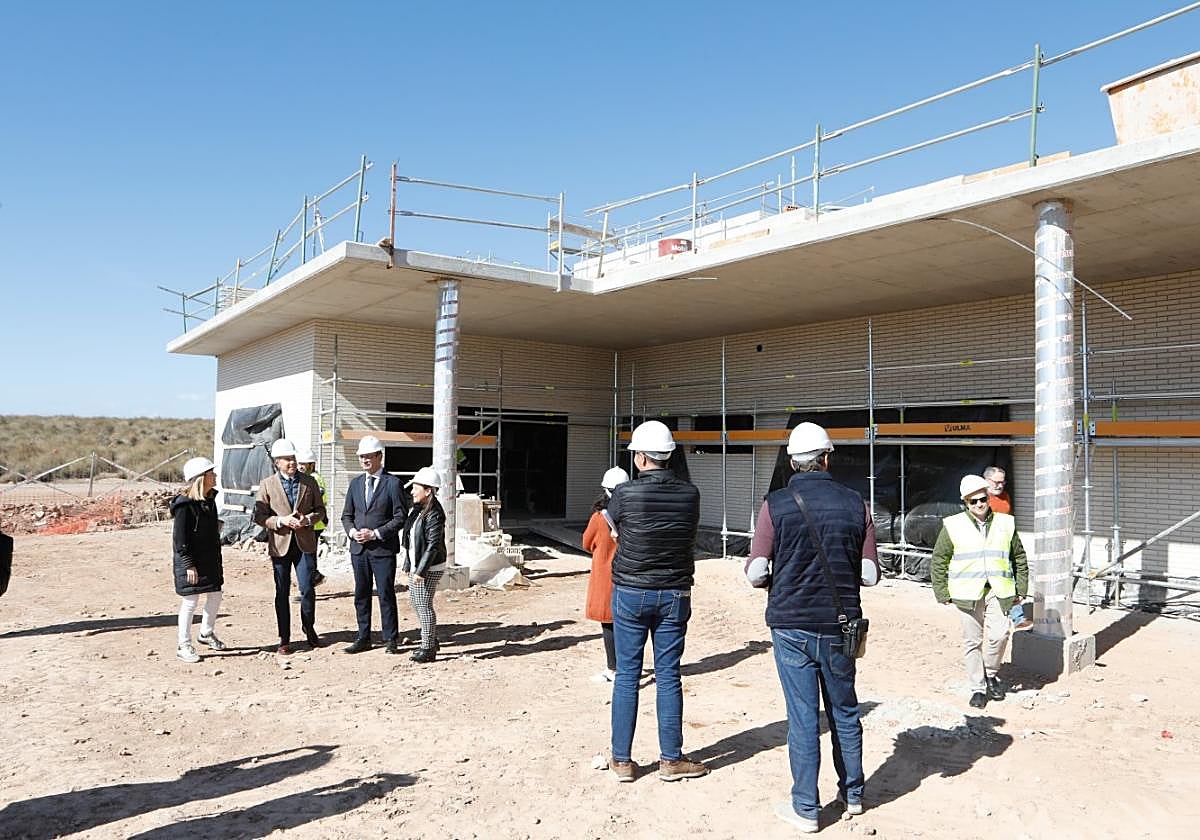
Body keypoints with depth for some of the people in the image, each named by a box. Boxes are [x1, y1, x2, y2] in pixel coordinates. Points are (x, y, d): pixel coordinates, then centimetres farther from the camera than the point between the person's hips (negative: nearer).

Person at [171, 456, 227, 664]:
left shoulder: (209, 499, 7)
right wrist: (189, 565, -19)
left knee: (215, 596, 14)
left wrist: (218, 561, 17)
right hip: (191, 564, -8)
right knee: (190, 602, 0)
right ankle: (184, 646, 13)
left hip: (210, 561, 8)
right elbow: (179, 539, -17)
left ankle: (207, 633, 35)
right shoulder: (184, 504, -18)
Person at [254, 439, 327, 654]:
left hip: (305, 543, 0)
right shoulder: (267, 484, 2)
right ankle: (284, 638, 17)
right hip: (280, 544, 0)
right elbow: (259, 516, 0)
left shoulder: (309, 482, 5)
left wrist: (308, 519, -12)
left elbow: (320, 511, 8)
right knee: (282, 592, 6)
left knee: (307, 589, -3)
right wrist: (281, 521, -16)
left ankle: (309, 629, 21)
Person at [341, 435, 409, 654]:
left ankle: (390, 639, 10)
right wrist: (352, 531, -4)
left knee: (386, 595, 0)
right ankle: (363, 638, 20)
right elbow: (347, 514, 16)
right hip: (358, 548, 5)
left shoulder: (393, 483, -6)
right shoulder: (355, 483, 11)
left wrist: (375, 533, -15)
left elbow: (401, 517, -9)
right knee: (361, 595, 11)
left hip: (383, 549, -5)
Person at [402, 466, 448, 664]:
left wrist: (421, 571, -21)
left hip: (429, 568, -10)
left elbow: (433, 545, -21)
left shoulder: (434, 514, -19)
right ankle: (431, 641, 30)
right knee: (414, 602, 16)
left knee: (424, 605, -3)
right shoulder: (415, 510, 10)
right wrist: (408, 565, 15)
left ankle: (428, 649, 10)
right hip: (416, 565, 10)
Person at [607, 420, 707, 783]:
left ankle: (622, 760, 16)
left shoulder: (624, 493, -13)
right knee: (668, 676, 9)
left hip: (630, 593, -1)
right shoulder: (689, 494, -5)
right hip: (674, 594, 2)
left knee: (627, 675, 8)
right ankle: (671, 759, 18)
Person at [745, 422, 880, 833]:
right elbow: (870, 575, -2)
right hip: (839, 625, 3)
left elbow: (756, 573, -12)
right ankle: (852, 794, 35)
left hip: (791, 625, -2)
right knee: (845, 711, 19)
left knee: (803, 716, 7)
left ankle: (805, 807, 17)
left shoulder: (775, 505, -11)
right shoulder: (855, 504, -3)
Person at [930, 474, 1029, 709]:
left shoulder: (1006, 524, 9)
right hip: (968, 593, -1)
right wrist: (943, 593, 2)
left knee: (999, 634, -12)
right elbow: (938, 562, 5)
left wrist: (1020, 589, 12)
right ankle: (978, 688, 17)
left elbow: (1019, 558, 18)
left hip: (997, 592, 1)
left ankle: (990, 674, 16)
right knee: (972, 641, 3)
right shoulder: (953, 526, 2)